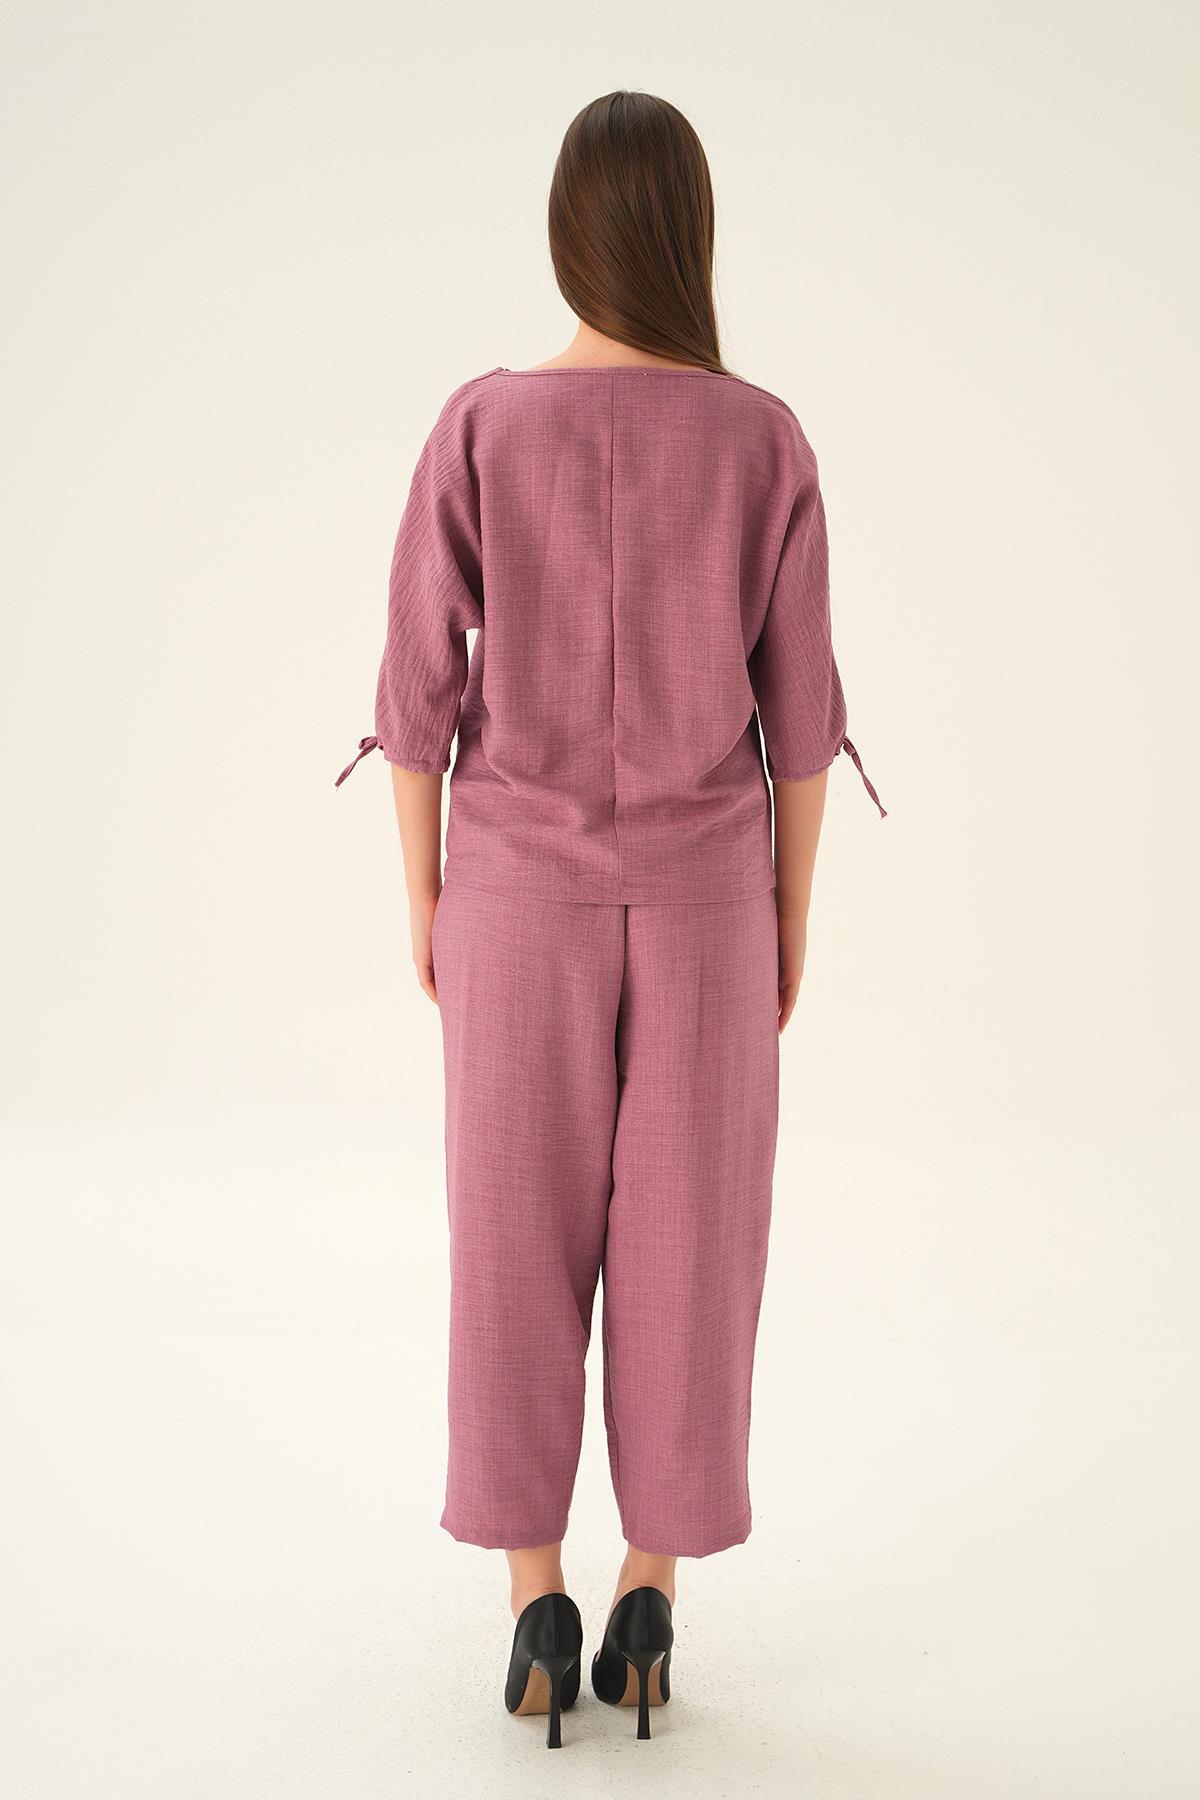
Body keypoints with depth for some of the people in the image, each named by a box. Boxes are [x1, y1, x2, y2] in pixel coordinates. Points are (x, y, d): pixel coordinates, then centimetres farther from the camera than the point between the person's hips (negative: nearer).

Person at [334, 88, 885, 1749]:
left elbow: (420, 690, -6)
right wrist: (791, 917, 8)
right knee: (684, 1252, 10)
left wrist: (423, 899, 7)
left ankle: (538, 1606, 16)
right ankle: (647, 1602, 19)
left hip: (524, 891, 0)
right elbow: (799, 705, -3)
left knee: (520, 1254, 10)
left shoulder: (476, 430, -9)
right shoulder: (768, 444, -7)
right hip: (701, 893, 1)